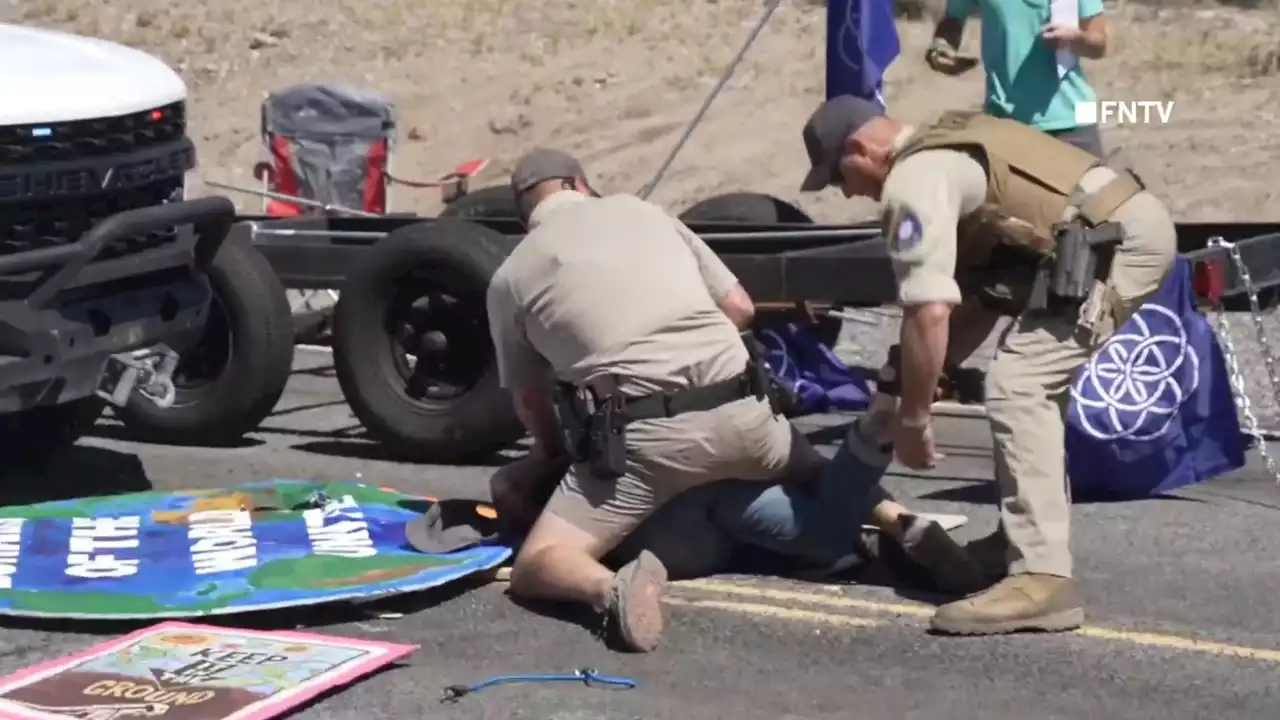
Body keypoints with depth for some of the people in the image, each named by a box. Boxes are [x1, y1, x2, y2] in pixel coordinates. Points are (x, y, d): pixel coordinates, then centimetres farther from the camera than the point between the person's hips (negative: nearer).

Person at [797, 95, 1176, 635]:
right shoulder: (949, 147, 23)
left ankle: (1042, 581, -21)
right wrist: (928, 377, 27)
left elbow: (929, 312, -17)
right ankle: (1038, 539, 30)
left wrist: (911, 418, -7)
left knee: (1015, 391, -14)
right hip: (1138, 223, 11)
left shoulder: (913, 181, -8)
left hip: (1111, 244, -11)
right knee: (1036, 383, 23)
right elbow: (981, 284, 29)